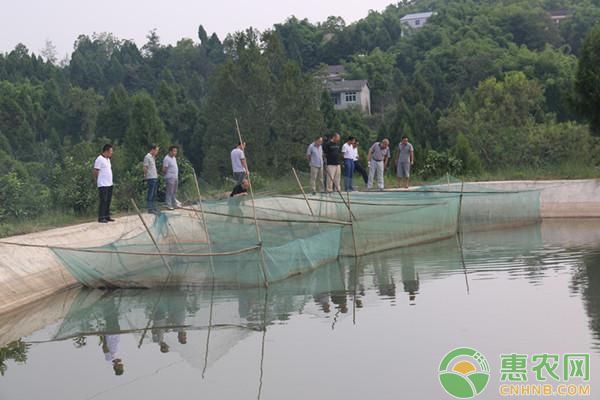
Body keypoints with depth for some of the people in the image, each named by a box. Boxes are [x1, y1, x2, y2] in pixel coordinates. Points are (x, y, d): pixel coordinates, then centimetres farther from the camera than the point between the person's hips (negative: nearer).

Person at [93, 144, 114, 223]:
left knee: (108, 201, 11)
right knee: (103, 201, -7)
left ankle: (107, 216, 17)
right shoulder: (99, 159, -12)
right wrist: (98, 181, -5)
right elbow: (96, 172, -12)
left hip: (109, 184, 9)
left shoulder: (108, 159, 16)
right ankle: (101, 218, -4)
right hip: (103, 184, -9)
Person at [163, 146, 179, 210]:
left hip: (175, 177, 9)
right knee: (169, 192, -6)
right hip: (170, 178, -9)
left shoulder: (174, 158, 13)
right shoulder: (167, 159, -16)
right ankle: (169, 205, -3)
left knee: (174, 192, 15)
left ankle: (175, 204, 23)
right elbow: (164, 169, -16)